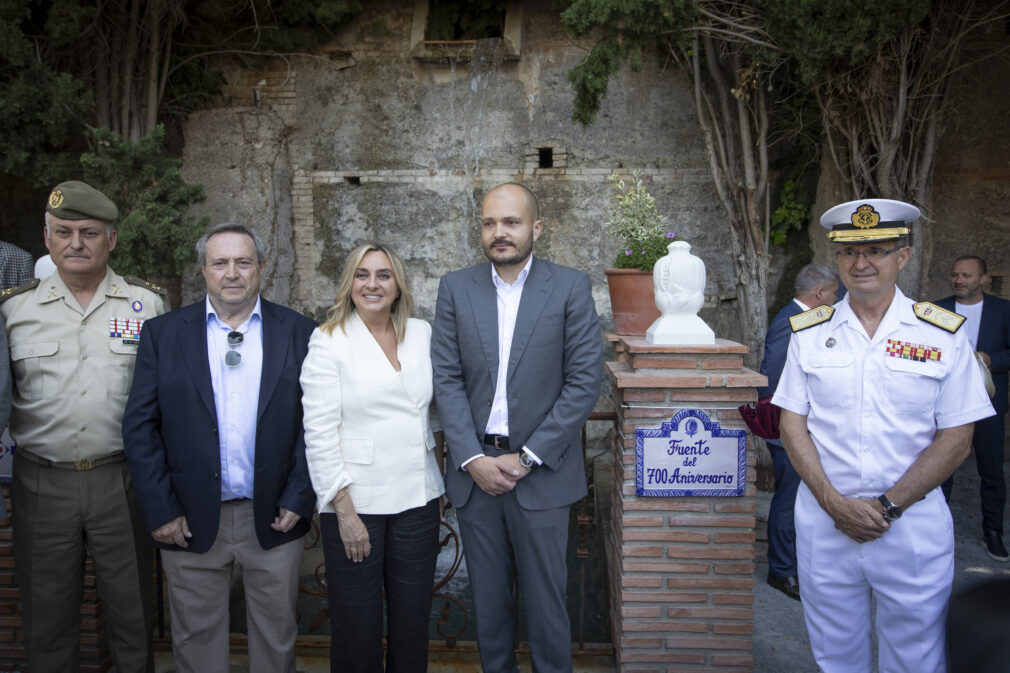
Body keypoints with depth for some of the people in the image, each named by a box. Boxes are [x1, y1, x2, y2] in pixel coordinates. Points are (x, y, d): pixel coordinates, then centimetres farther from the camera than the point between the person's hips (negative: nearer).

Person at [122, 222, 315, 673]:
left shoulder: (299, 333, 0)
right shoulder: (163, 333, 2)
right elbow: (140, 425, -1)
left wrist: (298, 499, -7)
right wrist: (160, 511, -6)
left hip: (274, 520, 0)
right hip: (190, 522, 1)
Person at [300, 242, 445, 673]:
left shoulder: (422, 333, 7)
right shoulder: (328, 341, -6)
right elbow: (319, 433, -9)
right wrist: (344, 511, -13)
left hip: (417, 499, 4)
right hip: (356, 503, -4)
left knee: (413, 620, 12)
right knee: (358, 625, 8)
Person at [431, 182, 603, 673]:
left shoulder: (571, 288, -3)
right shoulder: (455, 288, 4)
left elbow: (584, 383, -7)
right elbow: (447, 380, 0)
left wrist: (527, 457, -11)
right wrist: (473, 458, -9)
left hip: (540, 471, -2)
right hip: (474, 467, 3)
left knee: (545, 598, 9)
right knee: (487, 597, 15)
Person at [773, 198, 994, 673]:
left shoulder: (943, 334, -2)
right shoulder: (810, 332, 3)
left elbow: (956, 439, -4)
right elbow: (792, 424, 1)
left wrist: (888, 507, -12)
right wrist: (833, 502, -11)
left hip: (913, 525, -1)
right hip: (824, 522, 1)